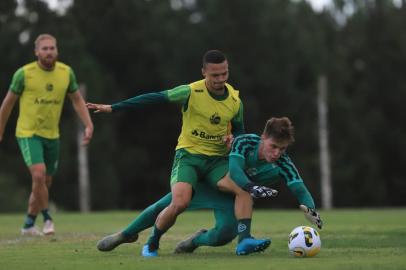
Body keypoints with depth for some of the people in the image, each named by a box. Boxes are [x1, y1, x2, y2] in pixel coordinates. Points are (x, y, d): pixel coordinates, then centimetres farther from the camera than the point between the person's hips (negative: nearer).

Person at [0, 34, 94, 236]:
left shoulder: (66, 73, -2)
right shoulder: (24, 73, -12)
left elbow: (77, 100, 10)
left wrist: (88, 125, -3)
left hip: (52, 136, 5)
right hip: (28, 134, -5)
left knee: (45, 183, 10)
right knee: (39, 174, -24)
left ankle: (28, 224, 26)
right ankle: (47, 218, -6)